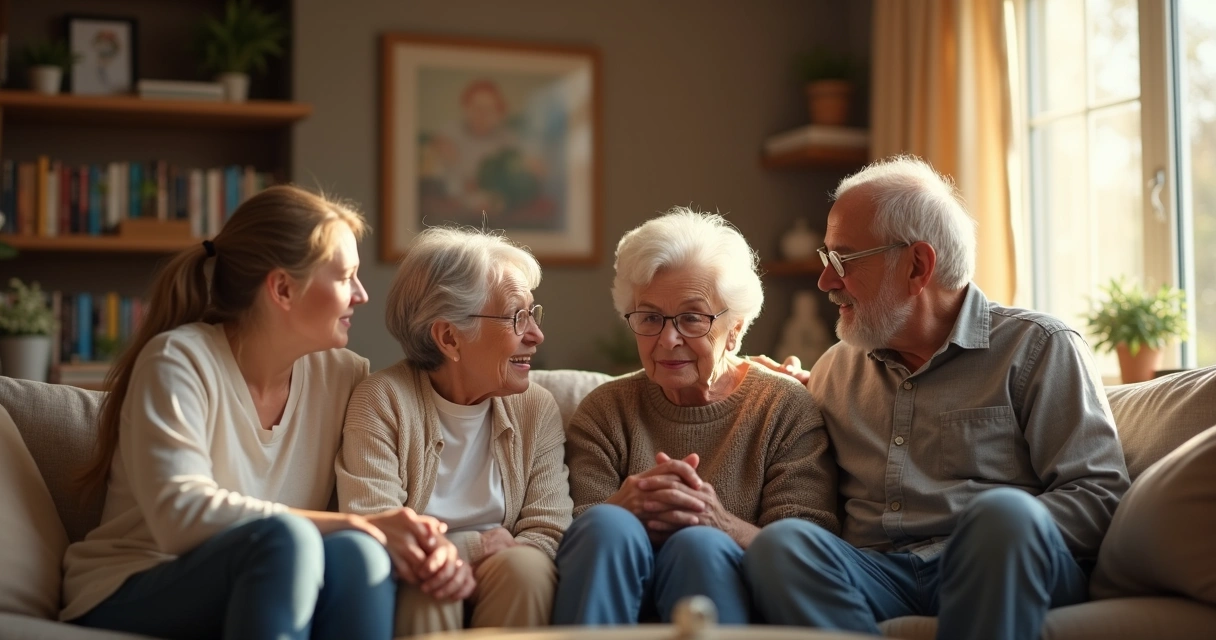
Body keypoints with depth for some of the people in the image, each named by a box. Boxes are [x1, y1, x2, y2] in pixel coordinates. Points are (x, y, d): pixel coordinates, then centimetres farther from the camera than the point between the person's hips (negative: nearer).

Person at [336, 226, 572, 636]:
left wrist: (468, 572, -24)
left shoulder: (538, 410, 3)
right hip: (418, 601, -3)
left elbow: (548, 532, -6)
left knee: (526, 566, -28)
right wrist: (476, 545, -12)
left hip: (494, 589, 3)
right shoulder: (382, 401, -8)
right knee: (430, 586, -33)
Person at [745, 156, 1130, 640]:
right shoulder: (835, 368, 22)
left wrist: (1005, 540, -18)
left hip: (997, 578, -3)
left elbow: (1097, 493, -2)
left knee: (1002, 512, -37)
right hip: (877, 574, 3)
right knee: (780, 543, -29)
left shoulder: (1038, 347, 7)